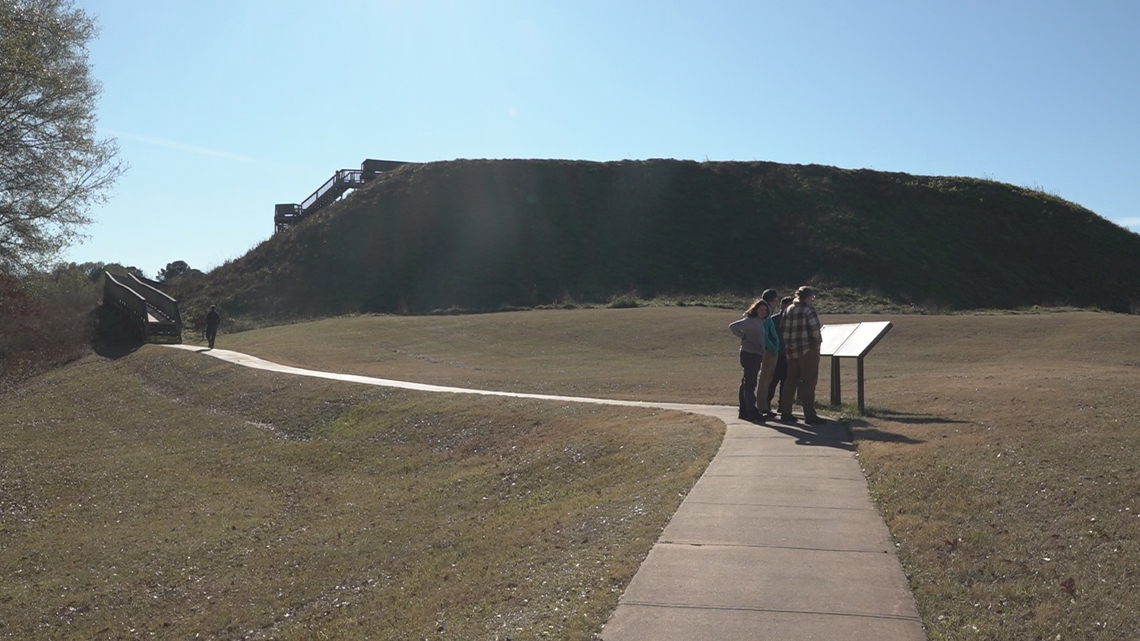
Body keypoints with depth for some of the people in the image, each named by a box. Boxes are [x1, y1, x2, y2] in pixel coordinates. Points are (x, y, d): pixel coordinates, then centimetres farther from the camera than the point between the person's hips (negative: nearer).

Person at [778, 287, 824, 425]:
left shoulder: (789, 310, 10)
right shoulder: (808, 309, -10)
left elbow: (782, 329, 11)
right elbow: (814, 328, -18)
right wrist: (817, 341, -1)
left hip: (791, 350, 7)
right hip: (808, 349, -7)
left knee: (791, 380, 13)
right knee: (808, 382, -3)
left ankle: (785, 412, 16)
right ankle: (809, 415, -5)